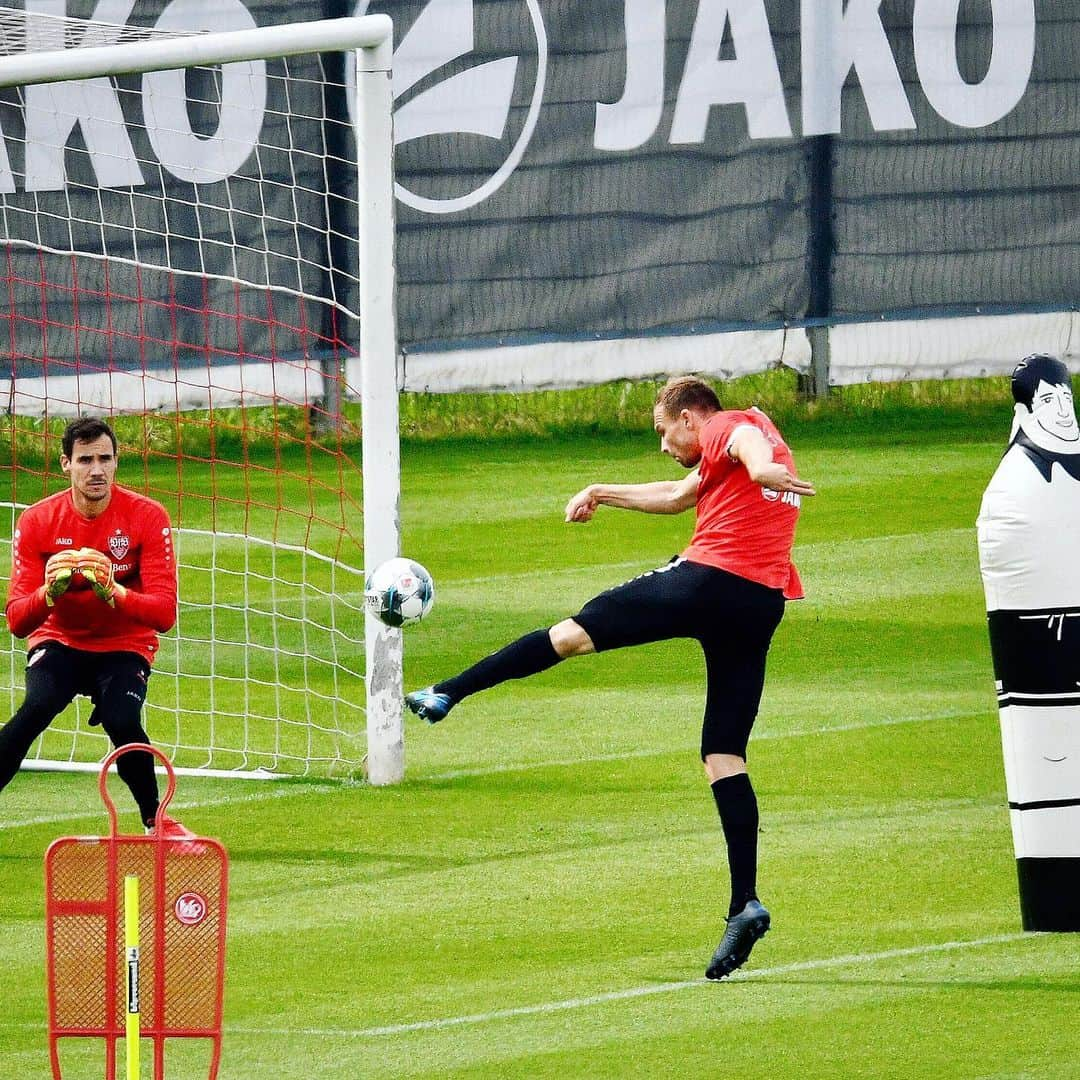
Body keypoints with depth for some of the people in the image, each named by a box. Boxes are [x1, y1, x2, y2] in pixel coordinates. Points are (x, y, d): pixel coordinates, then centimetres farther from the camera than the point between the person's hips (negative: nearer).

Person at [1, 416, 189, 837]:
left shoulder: (147, 517, -15)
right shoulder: (37, 521, -12)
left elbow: (164, 613, -22)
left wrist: (113, 592, -40)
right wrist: (49, 591, -37)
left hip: (124, 647, -1)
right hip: (59, 641, 1)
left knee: (122, 722, -28)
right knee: (36, 709, -29)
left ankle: (156, 820, -3)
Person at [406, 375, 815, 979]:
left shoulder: (726, 428, 3)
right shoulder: (757, 436, 30)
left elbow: (747, 439, -24)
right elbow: (678, 496, 43)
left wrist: (762, 469, -47)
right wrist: (605, 493, 50)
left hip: (705, 581, -8)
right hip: (761, 607, 8)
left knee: (571, 633, 8)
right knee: (726, 757, 5)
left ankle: (446, 695, 12)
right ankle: (745, 903, -5)